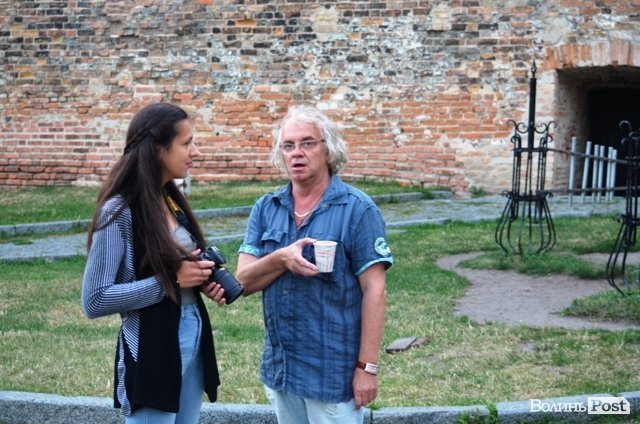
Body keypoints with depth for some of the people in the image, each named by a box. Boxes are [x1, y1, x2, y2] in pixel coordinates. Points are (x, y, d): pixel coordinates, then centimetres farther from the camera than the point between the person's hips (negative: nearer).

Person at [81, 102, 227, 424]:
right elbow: (94, 301, -18)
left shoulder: (171, 199, 6)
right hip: (151, 352, -8)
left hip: (193, 341, 8)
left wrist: (202, 282, -1)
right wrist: (171, 281, -20)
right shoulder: (120, 211, -17)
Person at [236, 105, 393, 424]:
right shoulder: (265, 209, 4)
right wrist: (281, 258, -21)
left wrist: (367, 366, -15)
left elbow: (374, 291, -11)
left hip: (333, 370, -5)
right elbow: (243, 281, -2)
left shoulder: (357, 209, -10)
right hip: (279, 367, 5)